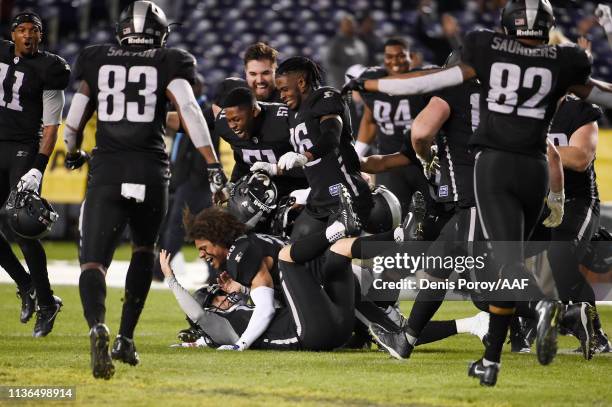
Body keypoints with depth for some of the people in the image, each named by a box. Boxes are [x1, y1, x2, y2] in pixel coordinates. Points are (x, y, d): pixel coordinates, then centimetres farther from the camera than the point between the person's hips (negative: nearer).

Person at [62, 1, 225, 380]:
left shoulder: (97, 61, 11)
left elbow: (76, 116, 18)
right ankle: (126, 338, 21)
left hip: (106, 170, 0)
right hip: (150, 172, 0)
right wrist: (214, 166, -11)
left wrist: (73, 153, 39)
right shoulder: (169, 63, 5)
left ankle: (98, 326, -34)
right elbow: (189, 110, -9)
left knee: (94, 260, -4)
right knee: (144, 249, 26)